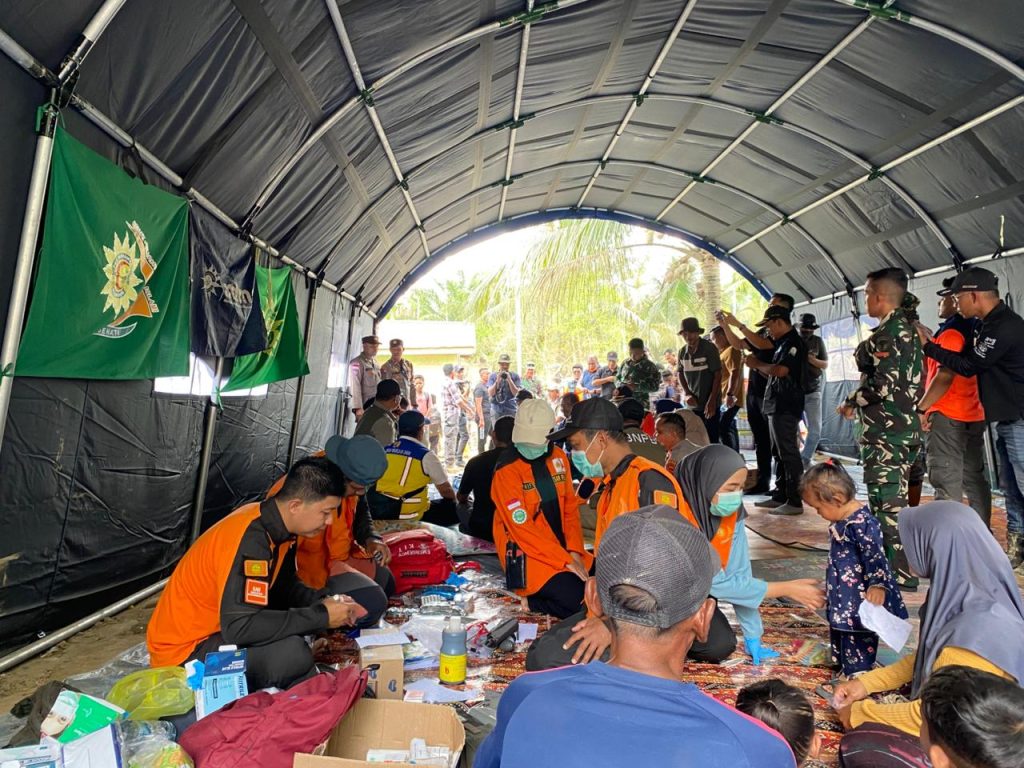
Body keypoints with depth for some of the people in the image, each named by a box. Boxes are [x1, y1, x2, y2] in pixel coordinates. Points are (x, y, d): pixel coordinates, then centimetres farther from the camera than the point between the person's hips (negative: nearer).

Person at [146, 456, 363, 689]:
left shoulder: (275, 523, -4)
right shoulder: (250, 540, -30)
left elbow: (284, 585, 11)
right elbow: (240, 627, -34)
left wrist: (324, 602, -7)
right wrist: (321, 616, -26)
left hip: (220, 626, 9)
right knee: (291, 652, -29)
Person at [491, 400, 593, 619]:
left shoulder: (558, 457, 4)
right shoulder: (507, 469, -16)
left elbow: (570, 507, 8)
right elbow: (522, 528, -19)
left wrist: (574, 552, -5)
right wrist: (565, 561, -19)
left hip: (563, 549, 7)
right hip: (526, 555, -7)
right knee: (576, 598, -24)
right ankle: (530, 602, 1)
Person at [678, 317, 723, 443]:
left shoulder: (709, 348, -9)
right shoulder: (682, 352, 6)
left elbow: (717, 375, -10)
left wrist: (712, 401, -15)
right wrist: (687, 394, 0)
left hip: (709, 404, -5)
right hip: (691, 404, 5)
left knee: (711, 439, -2)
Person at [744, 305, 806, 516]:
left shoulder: (794, 342, -11)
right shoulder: (782, 343, 18)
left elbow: (781, 370, -24)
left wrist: (758, 364, -9)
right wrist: (757, 365, 6)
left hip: (786, 407, -10)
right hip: (777, 405, 10)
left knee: (789, 453, -7)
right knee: (779, 453, 13)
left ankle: (795, 501, -3)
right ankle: (780, 496, 21)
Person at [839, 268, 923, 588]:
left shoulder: (886, 333, -16)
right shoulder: (909, 328, 13)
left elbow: (882, 385, -23)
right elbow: (906, 379, 16)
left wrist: (850, 402, -7)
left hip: (885, 429, -10)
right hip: (908, 425, 10)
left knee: (885, 501, -3)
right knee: (897, 498, 19)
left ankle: (899, 573, 4)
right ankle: (900, 563, 31)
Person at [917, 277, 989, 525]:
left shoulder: (952, 332, -13)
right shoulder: (974, 330, 13)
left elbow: (945, 375, -21)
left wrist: (921, 408, -17)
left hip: (947, 416, -9)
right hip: (974, 415, 9)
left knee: (946, 482, -6)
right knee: (974, 479, 14)